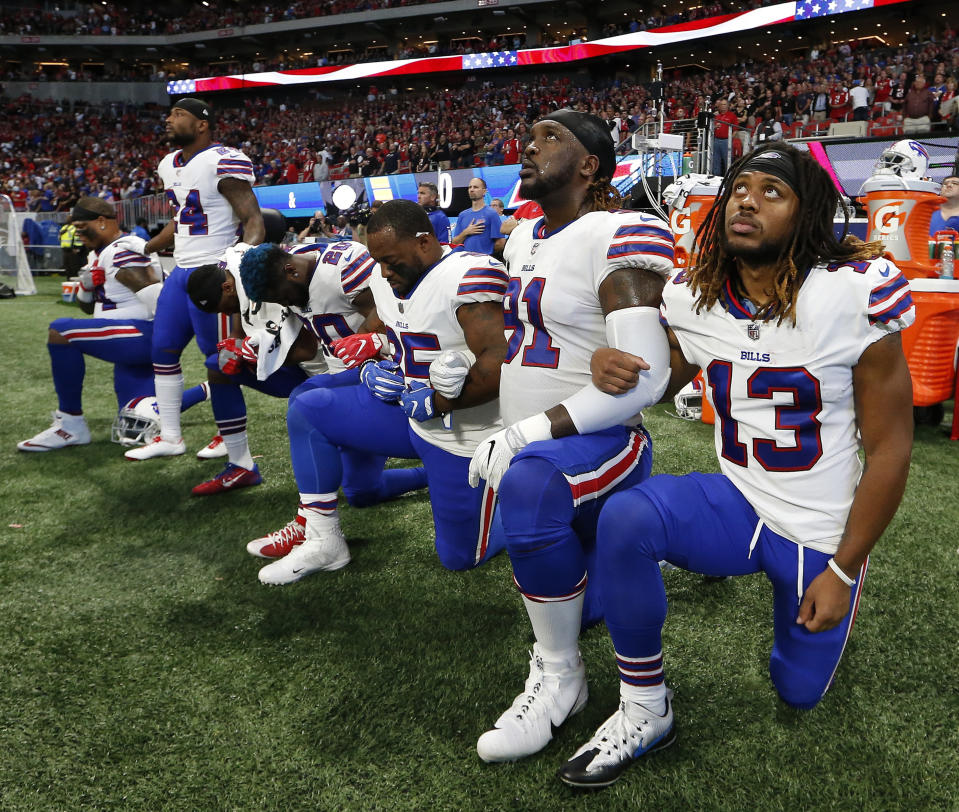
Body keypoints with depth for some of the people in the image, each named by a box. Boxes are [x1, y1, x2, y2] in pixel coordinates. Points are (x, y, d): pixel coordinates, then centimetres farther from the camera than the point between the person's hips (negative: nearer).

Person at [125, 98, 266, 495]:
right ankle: (170, 436, 33)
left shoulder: (225, 162, -14)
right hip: (181, 272, 10)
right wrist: (143, 250, 36)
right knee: (163, 349, 16)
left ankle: (241, 464, -3)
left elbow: (253, 219, -19)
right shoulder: (170, 165, 14)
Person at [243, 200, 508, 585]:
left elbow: (500, 363, -30)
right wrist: (370, 367, -5)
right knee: (306, 411, 0)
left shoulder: (469, 276, -23)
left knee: (460, 557, 1)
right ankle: (323, 543, 7)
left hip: (462, 434, -8)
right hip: (404, 407, 8)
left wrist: (433, 402, -24)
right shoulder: (385, 279, 4)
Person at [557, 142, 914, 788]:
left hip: (822, 534, -2)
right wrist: (611, 367, -18)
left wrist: (843, 571, -11)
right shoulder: (692, 299, -8)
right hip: (736, 506, 2)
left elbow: (890, 448, -13)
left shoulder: (854, 295, -20)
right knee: (625, 519, -30)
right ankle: (644, 712, -9)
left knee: (799, 692, 14)